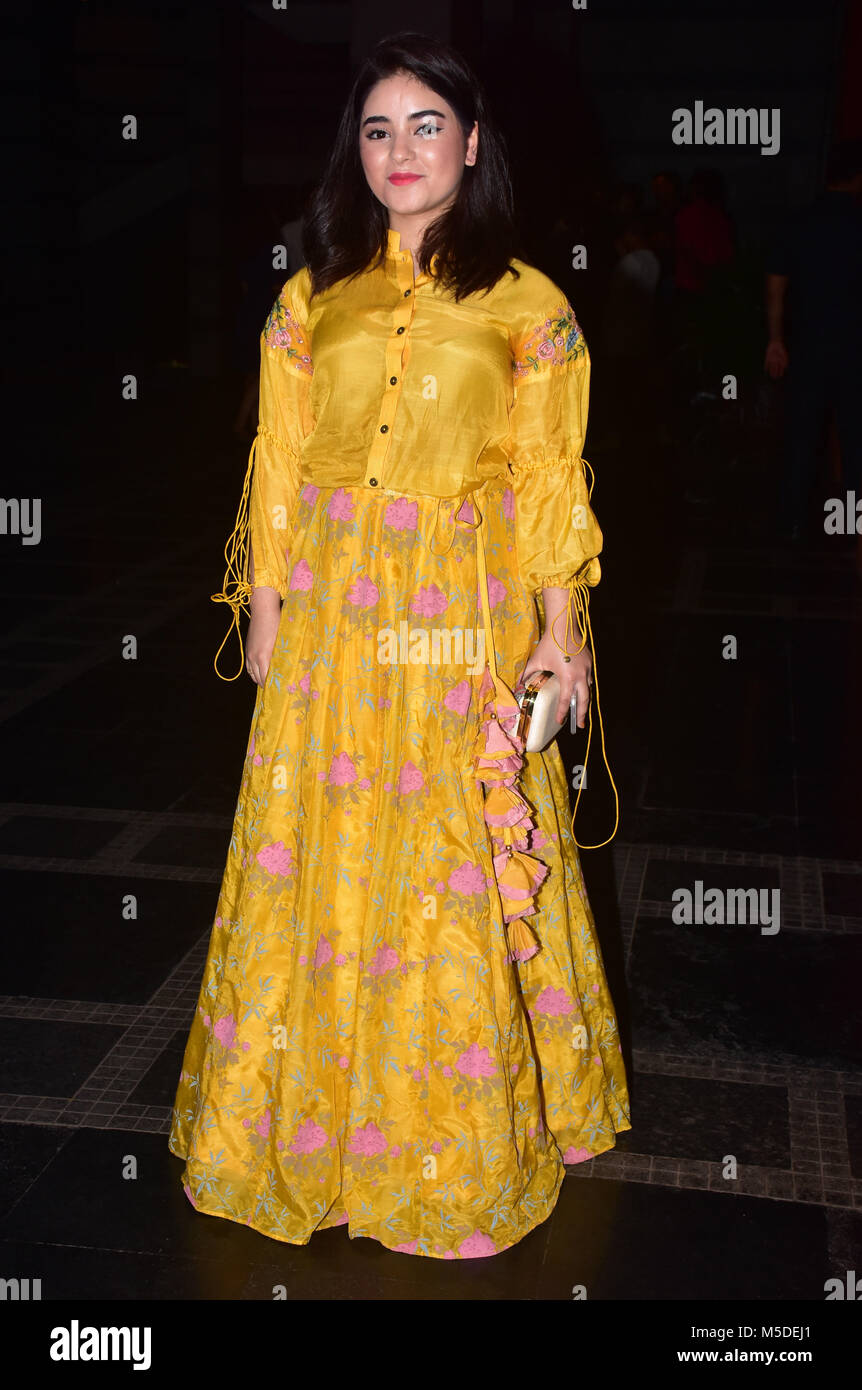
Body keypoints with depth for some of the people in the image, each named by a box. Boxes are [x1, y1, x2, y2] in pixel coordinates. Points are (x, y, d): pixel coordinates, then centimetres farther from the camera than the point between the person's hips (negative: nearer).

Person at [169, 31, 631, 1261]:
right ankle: (315, 1120, 27)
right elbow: (278, 472, 8)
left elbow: (548, 486, 0)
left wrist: (558, 635, -4)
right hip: (331, 617, 2)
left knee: (460, 869, 4)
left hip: (466, 622, -2)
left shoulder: (526, 308, 2)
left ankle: (471, 1134, 22)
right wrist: (265, 615, 5)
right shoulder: (311, 299, 9)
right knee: (323, 858, 8)